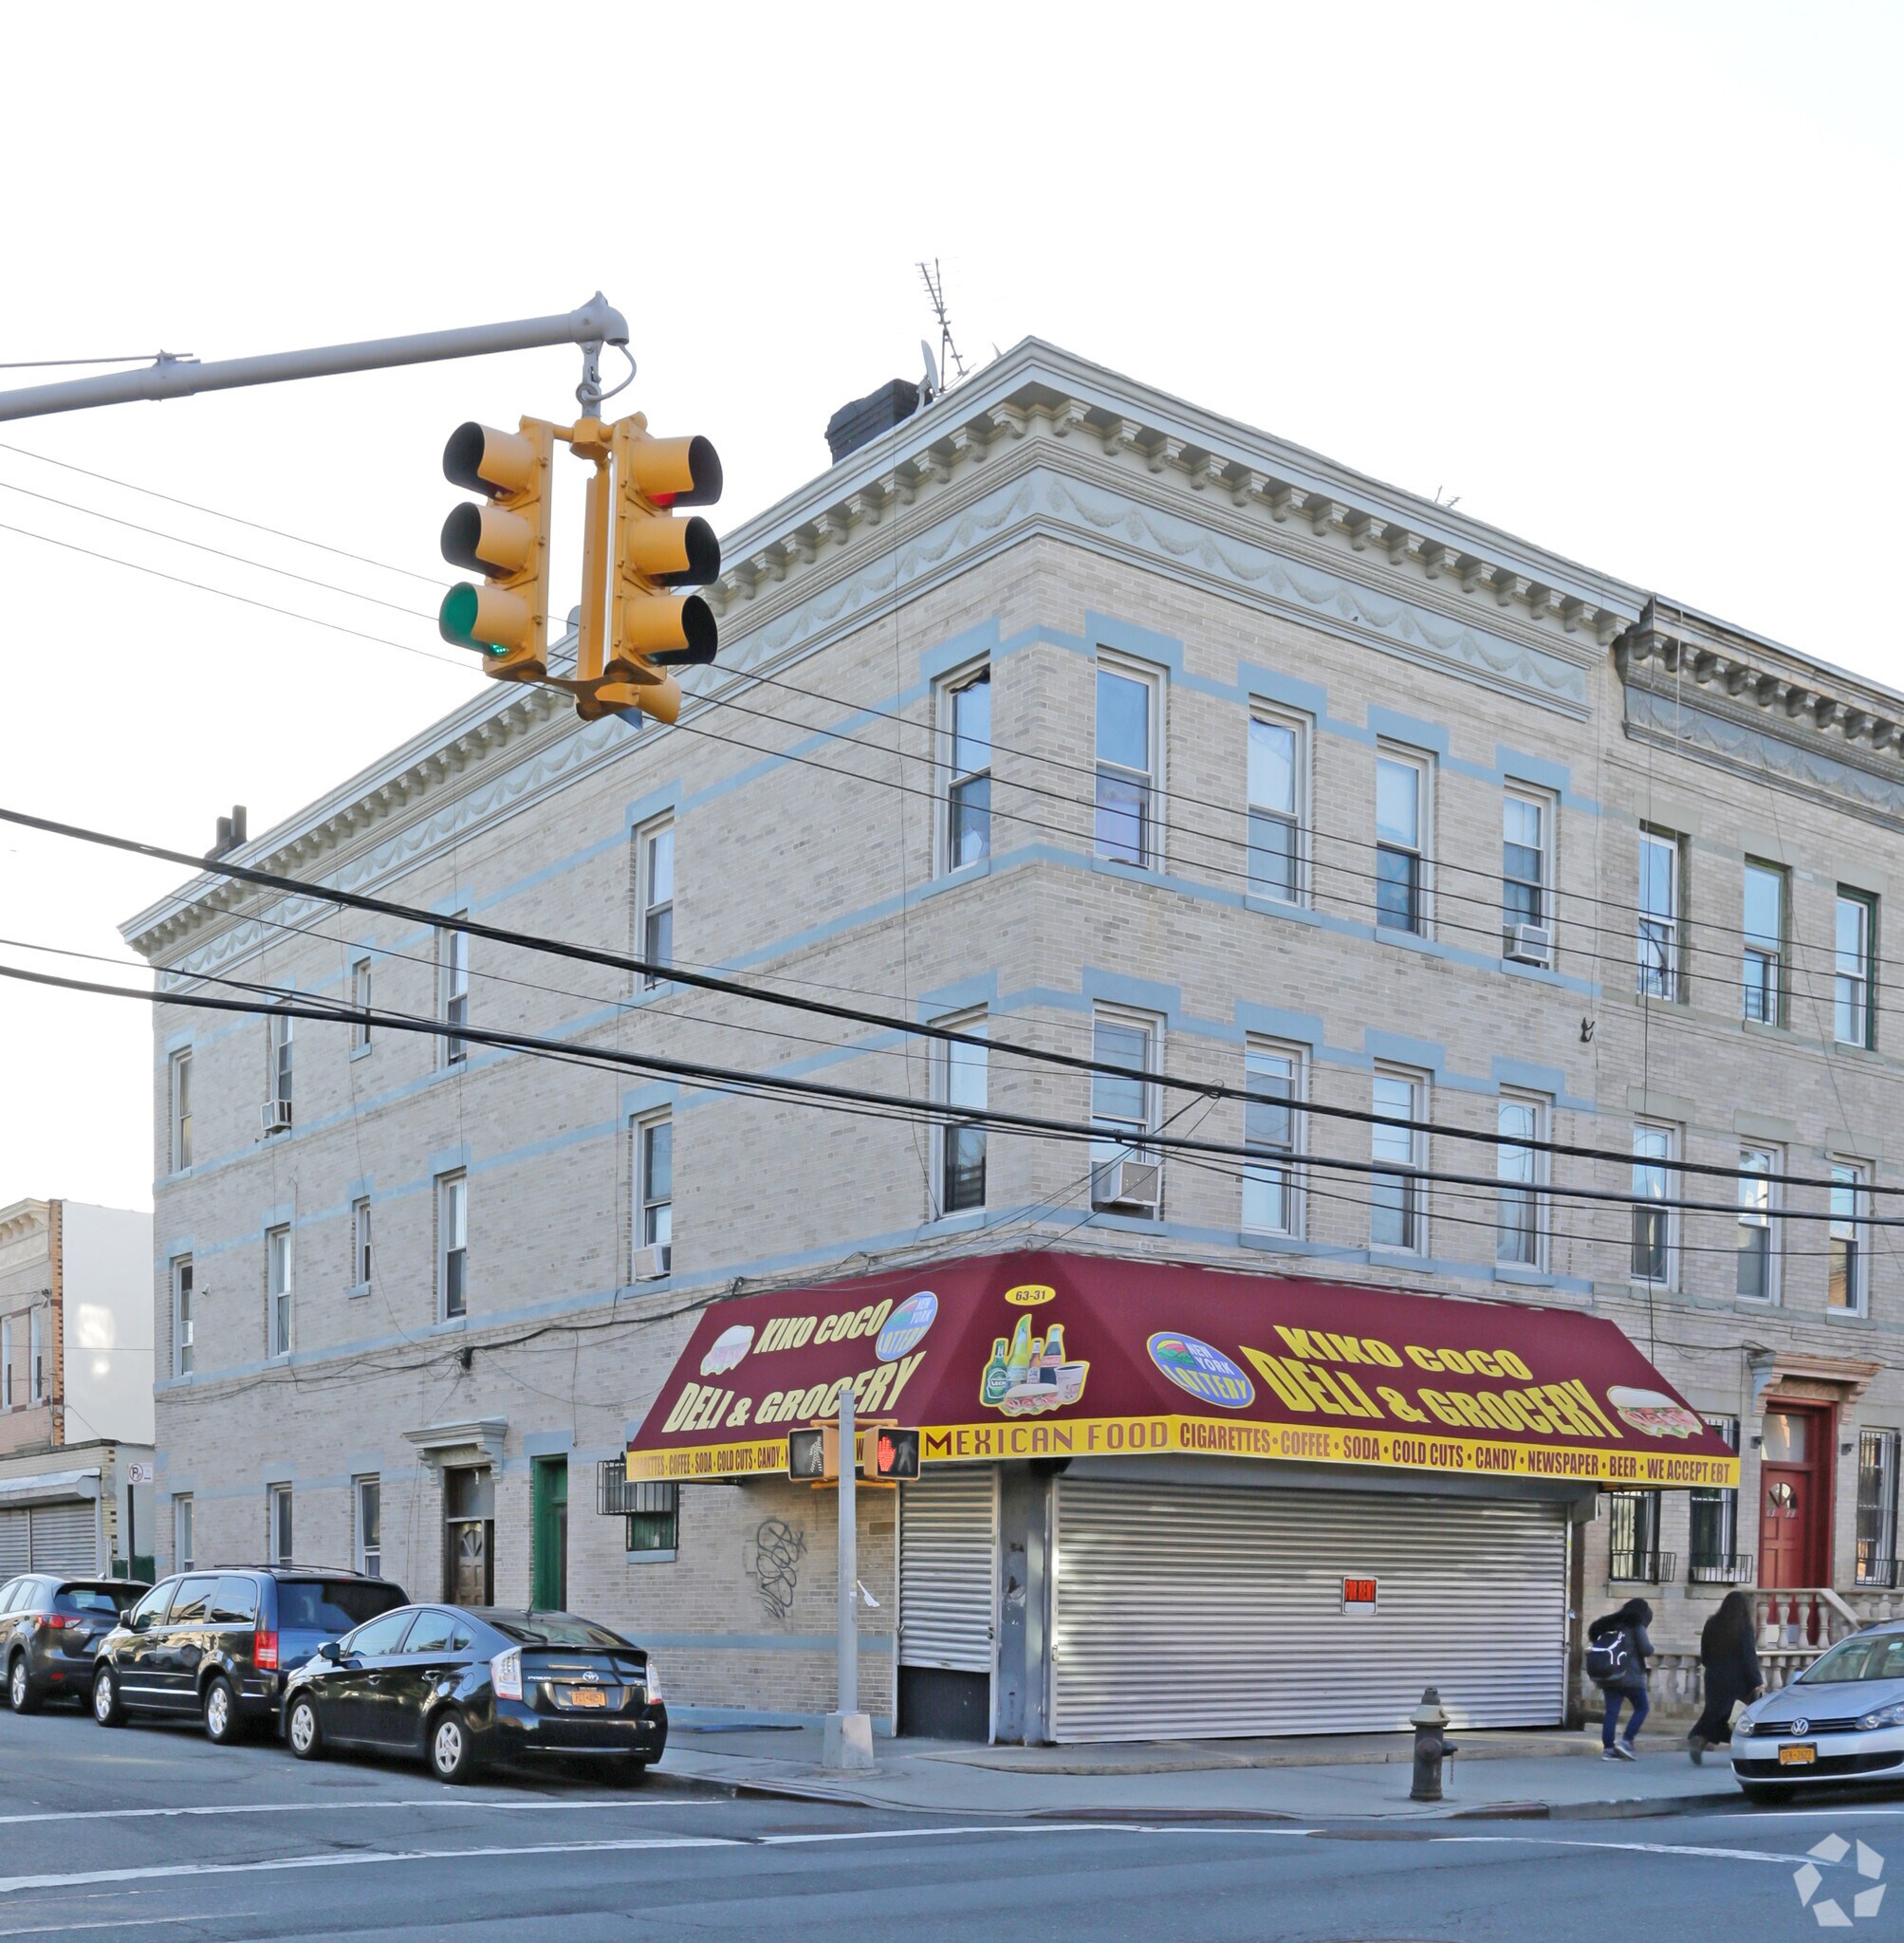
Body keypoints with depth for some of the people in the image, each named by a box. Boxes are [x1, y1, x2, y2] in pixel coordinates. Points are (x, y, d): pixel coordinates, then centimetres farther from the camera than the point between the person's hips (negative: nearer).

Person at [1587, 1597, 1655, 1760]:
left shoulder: (1611, 1624, 13)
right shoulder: (1636, 1626, -5)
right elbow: (1646, 1650, -12)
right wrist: (1651, 1648, 11)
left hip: (1609, 1675, 6)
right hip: (1631, 1676, -6)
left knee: (1611, 1712, 4)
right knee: (1641, 1708, 9)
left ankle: (1608, 1748, -1)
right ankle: (1626, 1742, -2)